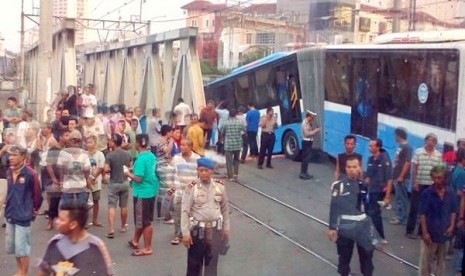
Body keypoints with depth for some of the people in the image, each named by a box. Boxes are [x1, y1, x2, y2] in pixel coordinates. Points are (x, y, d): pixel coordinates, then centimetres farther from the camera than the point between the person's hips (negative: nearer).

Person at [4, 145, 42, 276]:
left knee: (22, 248, 1)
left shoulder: (30, 174, -18)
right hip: (10, 215, 7)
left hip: (23, 216, -7)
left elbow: (37, 194, -9)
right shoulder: (9, 172, 2)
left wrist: (35, 209, 4)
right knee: (12, 247, 18)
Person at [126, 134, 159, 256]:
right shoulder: (152, 156, 5)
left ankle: (147, 248, 13)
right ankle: (135, 241, 36)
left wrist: (128, 173, -7)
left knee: (144, 222, 3)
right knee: (142, 219, 21)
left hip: (142, 193, -9)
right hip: (151, 191, 9)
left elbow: (138, 178, -23)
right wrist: (134, 170, 14)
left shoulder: (141, 159, -21)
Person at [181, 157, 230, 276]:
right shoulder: (191, 187, -12)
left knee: (212, 262, 12)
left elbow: (225, 208, 9)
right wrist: (185, 233, -15)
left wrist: (226, 228, 11)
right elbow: (185, 211, -12)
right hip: (197, 229, -2)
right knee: (194, 262, 9)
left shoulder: (220, 186, -2)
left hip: (215, 229, 3)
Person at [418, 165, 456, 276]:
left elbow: (453, 211, 8)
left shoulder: (451, 194, -3)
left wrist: (452, 226, -4)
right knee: (426, 260, 5)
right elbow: (422, 214, -11)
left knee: (441, 260, 17)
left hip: (444, 232, 3)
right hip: (430, 232, -3)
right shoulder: (426, 193, -13)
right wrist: (424, 232, -14)